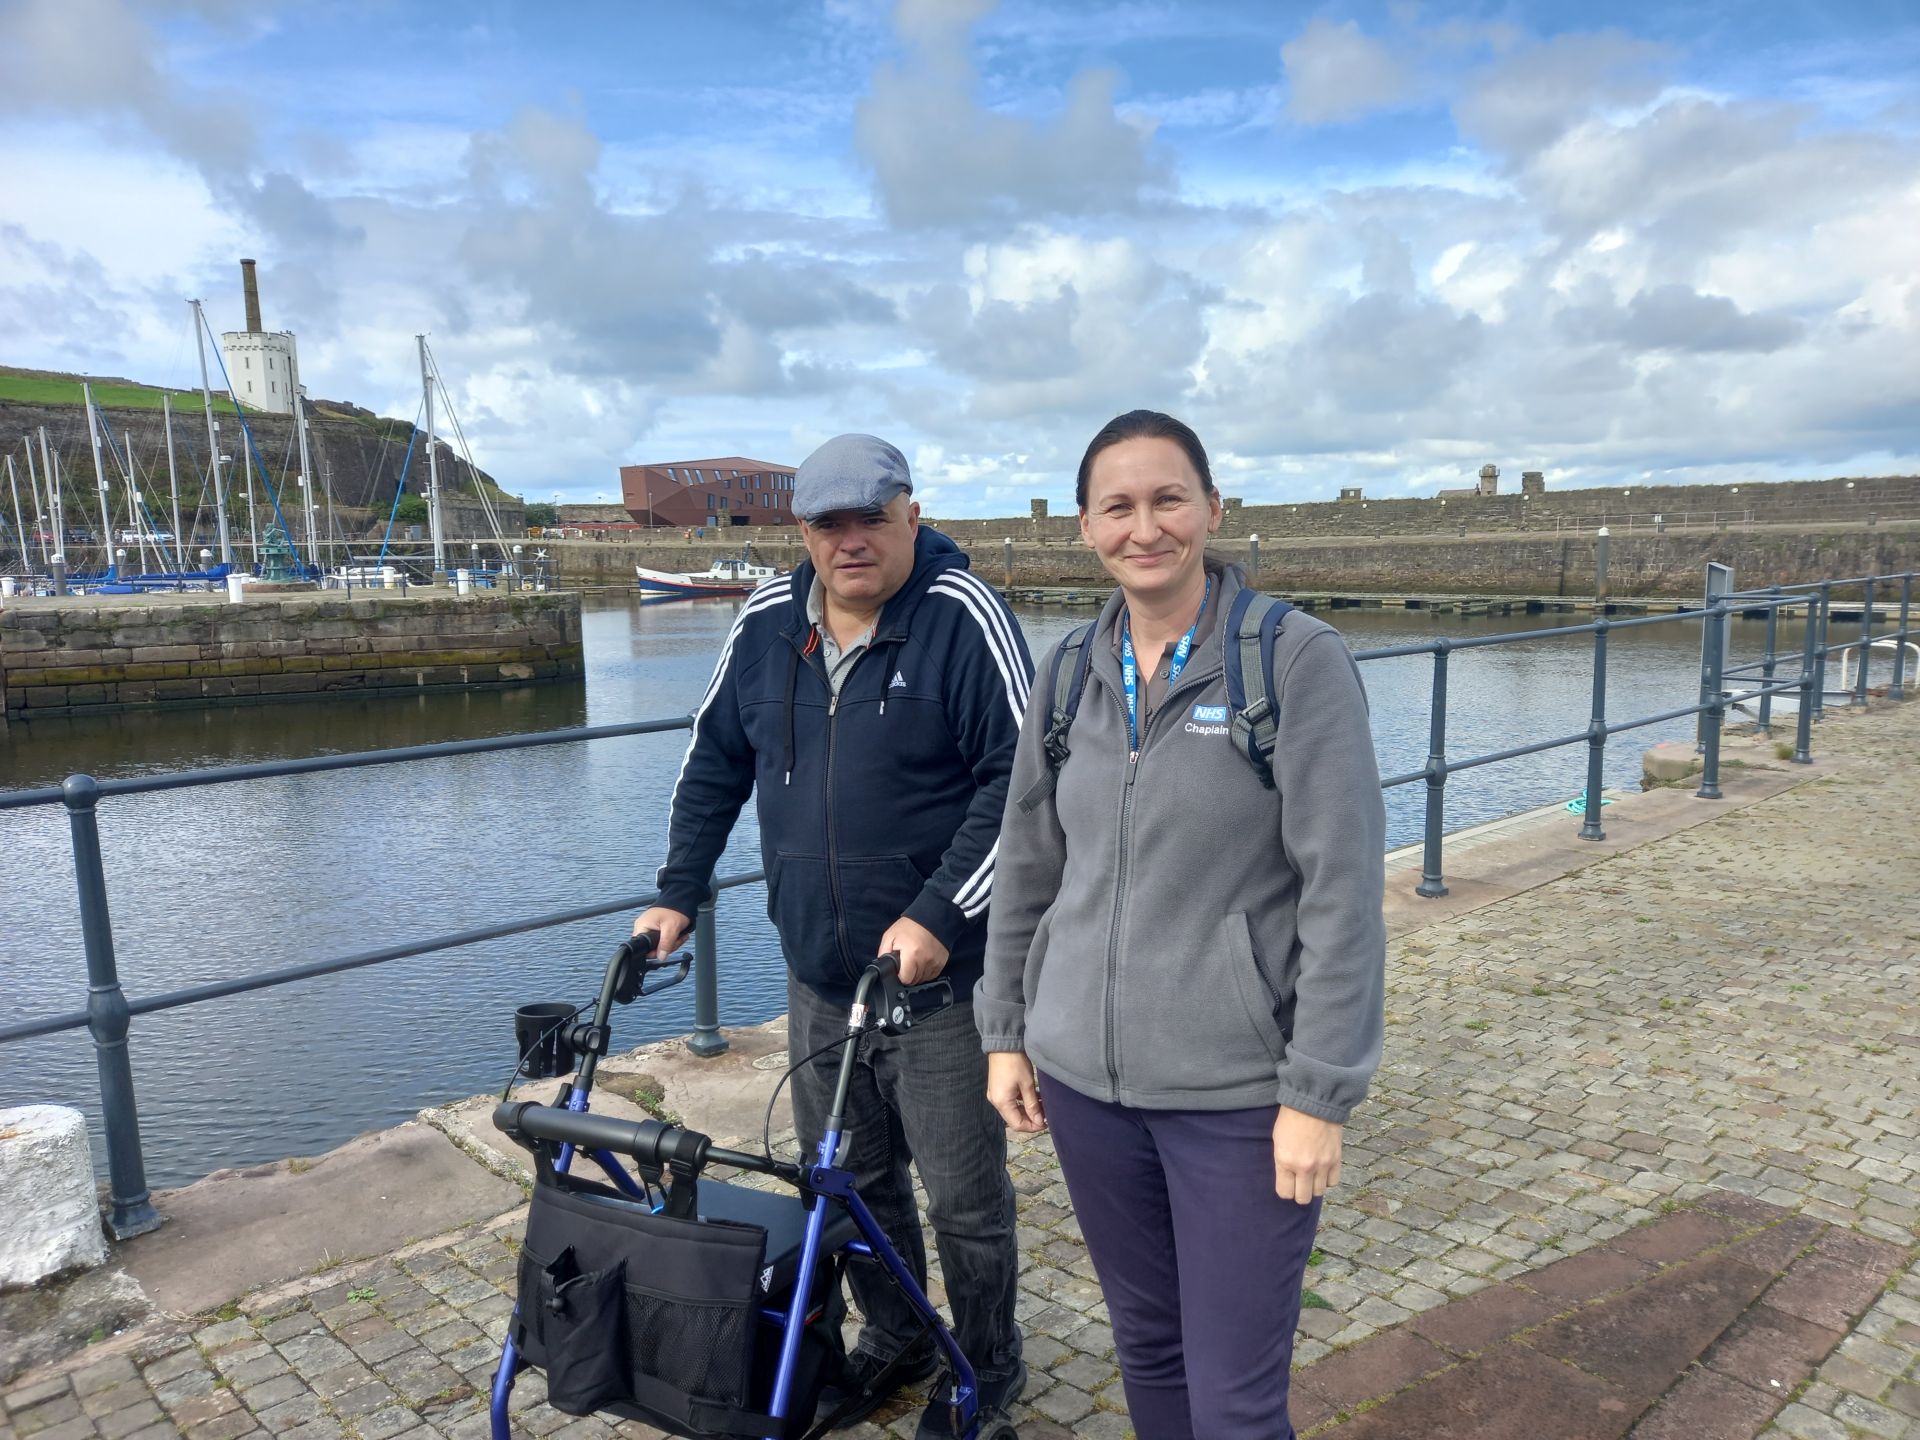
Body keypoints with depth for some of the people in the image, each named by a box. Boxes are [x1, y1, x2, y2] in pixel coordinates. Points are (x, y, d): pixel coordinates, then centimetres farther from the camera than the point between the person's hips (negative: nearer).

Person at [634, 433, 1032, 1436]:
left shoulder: (963, 616, -12)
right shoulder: (767, 622, 4)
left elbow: (1020, 779, -16)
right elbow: (715, 762, 14)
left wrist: (938, 917, -21)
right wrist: (677, 894, 8)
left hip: (942, 974, -5)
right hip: (817, 974, 5)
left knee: (963, 1194, 9)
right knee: (847, 1180, 19)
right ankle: (894, 1340, 43)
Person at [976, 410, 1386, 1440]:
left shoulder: (1296, 660, -12)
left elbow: (1342, 889, -13)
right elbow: (1025, 869, 11)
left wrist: (1318, 1093, -13)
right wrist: (1004, 1034, 11)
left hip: (1240, 1092, -4)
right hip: (1085, 1076, 5)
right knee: (1145, 1345, 20)